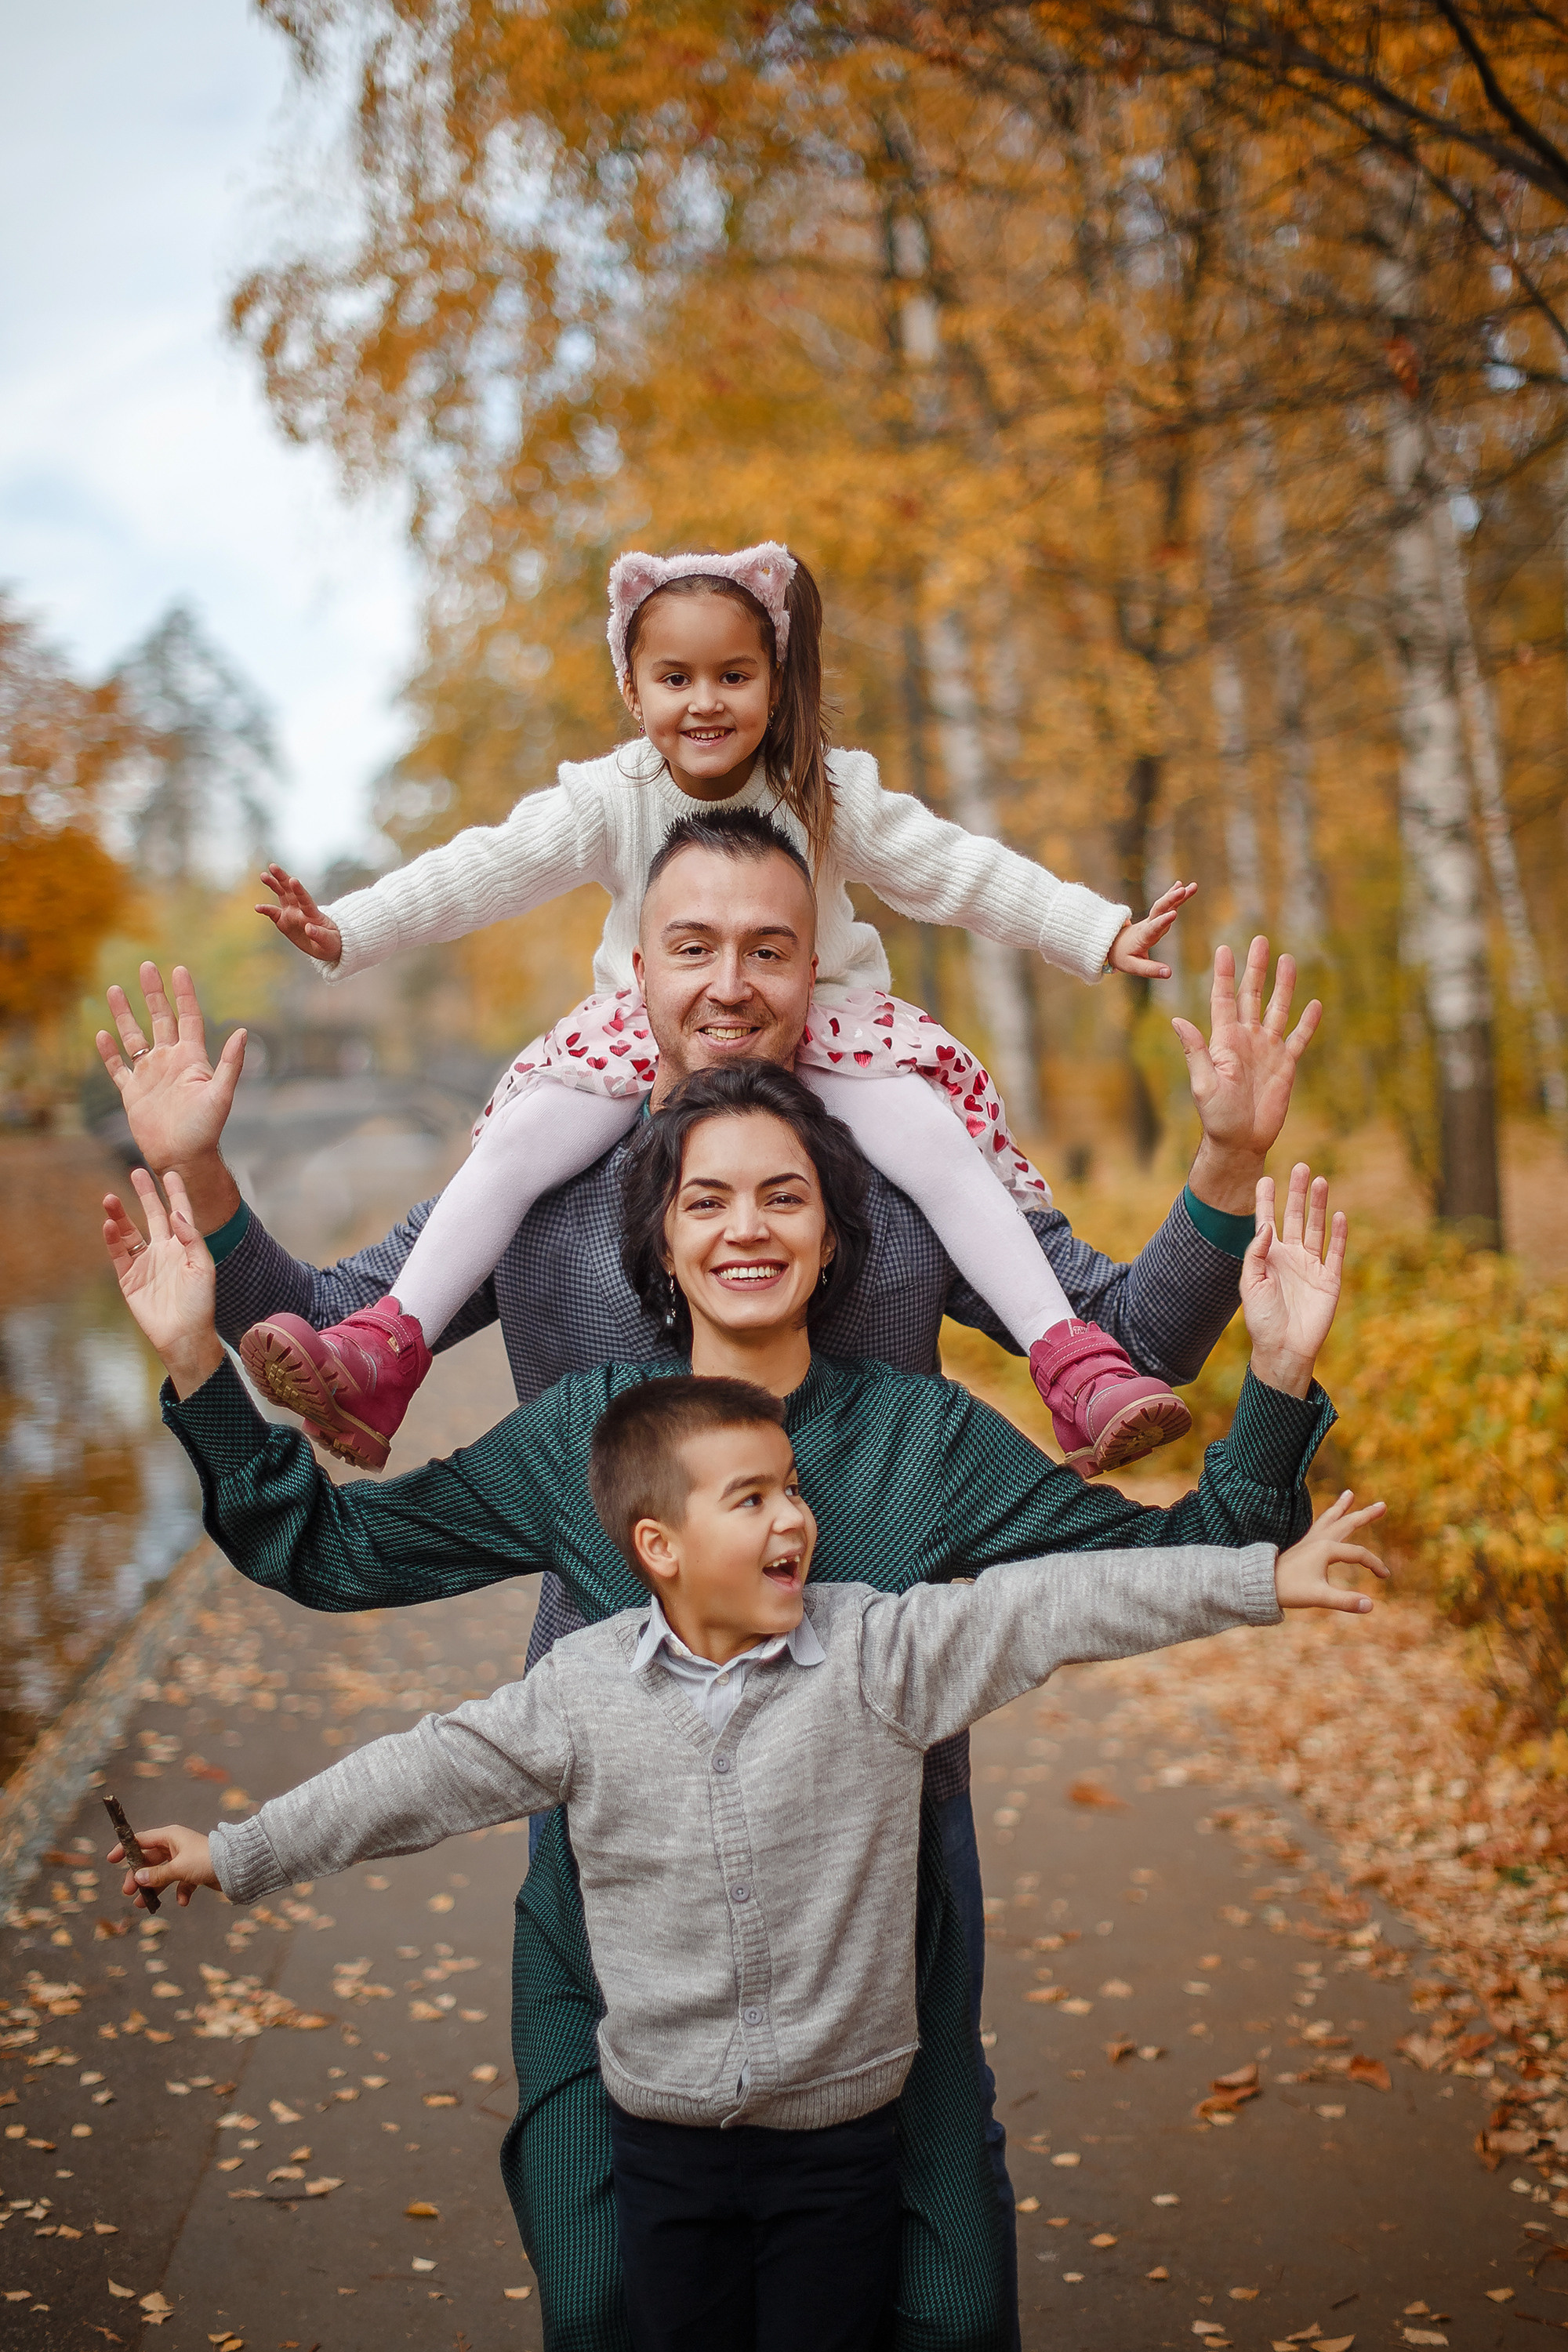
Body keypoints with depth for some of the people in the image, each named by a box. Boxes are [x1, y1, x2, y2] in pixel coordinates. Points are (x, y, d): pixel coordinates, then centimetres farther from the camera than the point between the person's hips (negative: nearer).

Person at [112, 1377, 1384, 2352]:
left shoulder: (882, 1652, -10)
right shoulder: (584, 1687, -7)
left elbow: (1058, 1604, -15)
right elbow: (430, 1773, -1)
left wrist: (1261, 1579, -19)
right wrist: (239, 1853, 1)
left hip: (840, 2132, -1)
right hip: (665, 2138, 1)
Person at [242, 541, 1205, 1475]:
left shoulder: (829, 794, -10)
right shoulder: (609, 799, -9)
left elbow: (959, 869, -9)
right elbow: (486, 869, -14)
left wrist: (1106, 936, -14)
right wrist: (344, 929, -26)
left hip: (820, 1026, -1)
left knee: (939, 1141, -24)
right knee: (512, 1144, -19)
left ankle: (1077, 1369, -20)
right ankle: (382, 1356, -17)